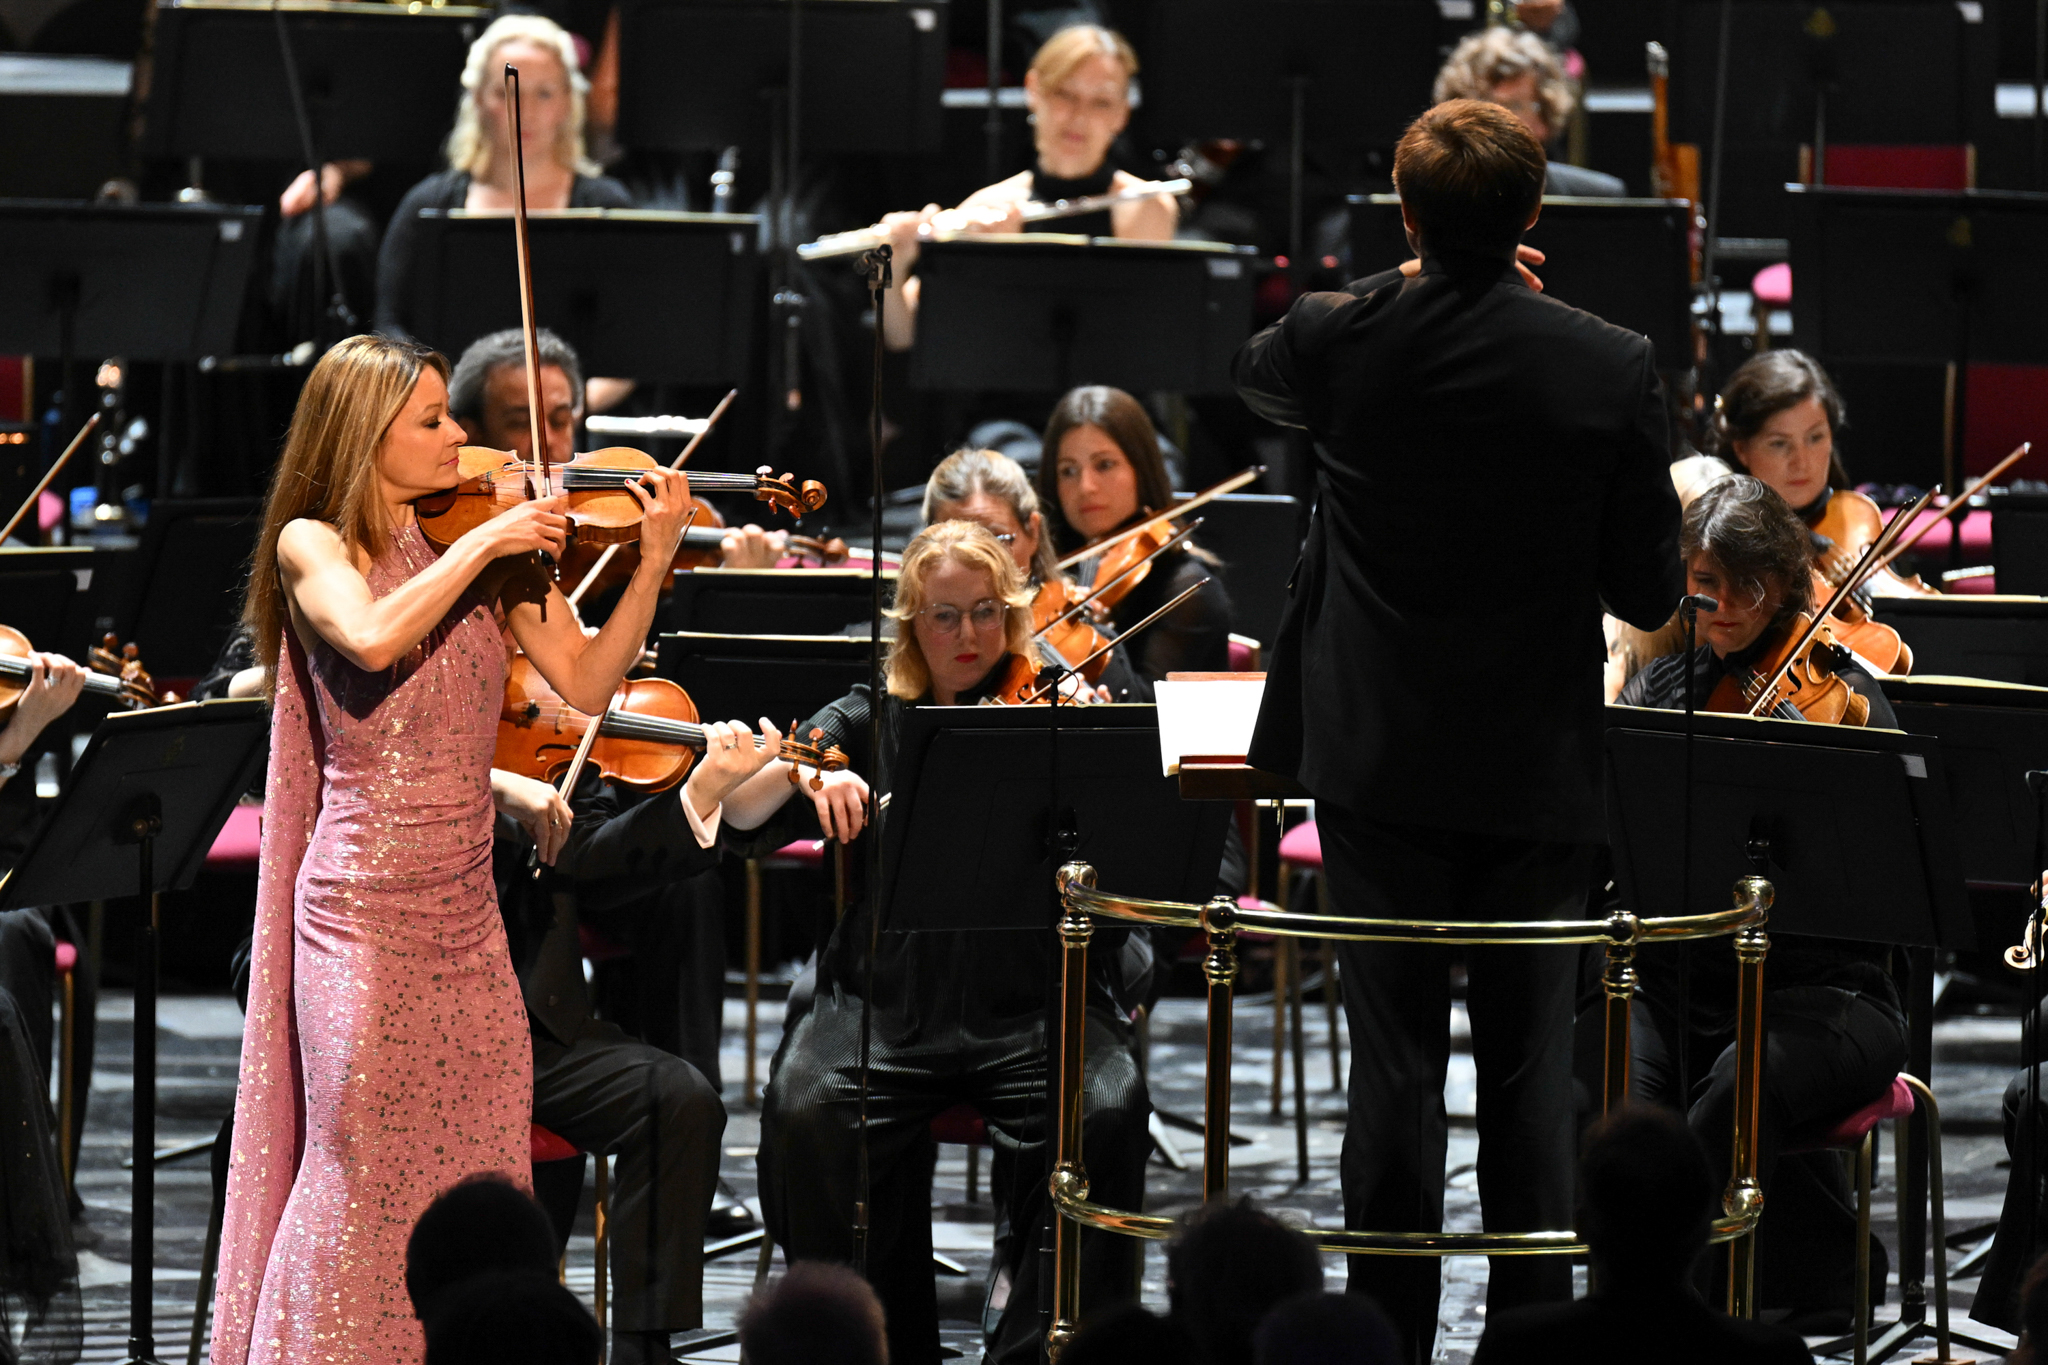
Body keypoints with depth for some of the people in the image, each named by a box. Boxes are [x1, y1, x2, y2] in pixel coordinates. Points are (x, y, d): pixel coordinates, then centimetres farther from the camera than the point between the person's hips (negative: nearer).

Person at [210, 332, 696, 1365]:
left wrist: (654, 560, -6)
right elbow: (373, 638, -25)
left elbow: (584, 683, 3)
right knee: (365, 1165, -2)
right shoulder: (312, 546, -4)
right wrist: (484, 543, -20)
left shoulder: (487, 552, 8)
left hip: (467, 902, 5)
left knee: (478, 1157, 2)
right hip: (365, 911, -5)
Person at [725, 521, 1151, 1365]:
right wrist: (804, 769, -16)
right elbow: (736, 813, 3)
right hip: (892, 1003, 1)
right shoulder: (870, 724, 13)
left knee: (1105, 1114, -30)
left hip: (1034, 1005, -1)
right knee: (810, 1113, -27)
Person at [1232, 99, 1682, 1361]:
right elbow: (1650, 595, -7)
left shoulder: (1340, 338, -9)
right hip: (1539, 776, -1)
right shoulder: (1614, 369, -13)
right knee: (1531, 1069, 8)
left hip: (1379, 767, 1)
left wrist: (1426, 283, 26)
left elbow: (1257, 374, 18)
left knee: (1394, 1066, 5)